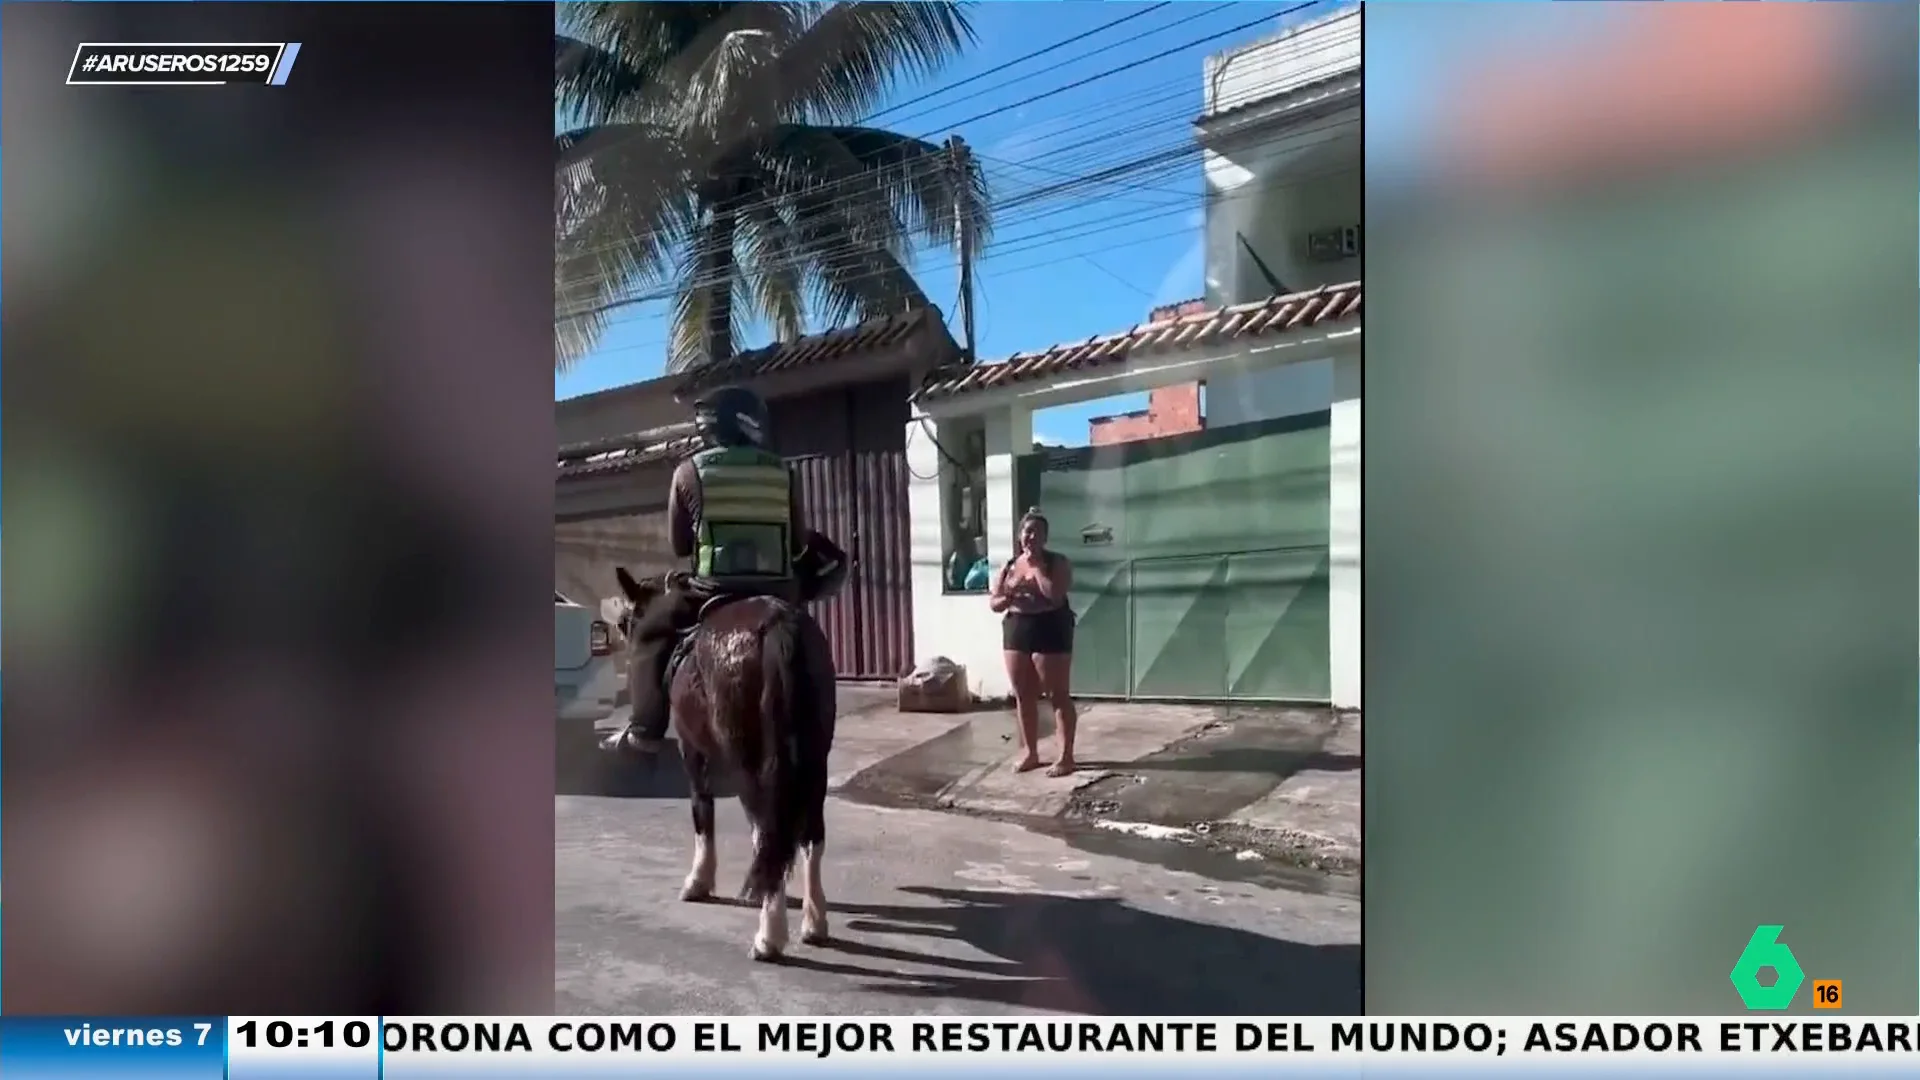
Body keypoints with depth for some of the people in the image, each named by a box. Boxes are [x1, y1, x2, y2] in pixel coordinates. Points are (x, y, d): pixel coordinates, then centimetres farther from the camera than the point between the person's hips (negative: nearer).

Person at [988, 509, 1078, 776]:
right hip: (1016, 632, 5)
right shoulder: (1009, 566, 10)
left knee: (1058, 695, -3)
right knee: (1023, 696, 10)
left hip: (1051, 631, -5)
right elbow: (993, 602, 10)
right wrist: (1007, 597, -12)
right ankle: (1030, 752, 22)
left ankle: (1066, 756, 2)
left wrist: (1036, 566, -14)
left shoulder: (1057, 562, -4)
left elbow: (1056, 594, -21)